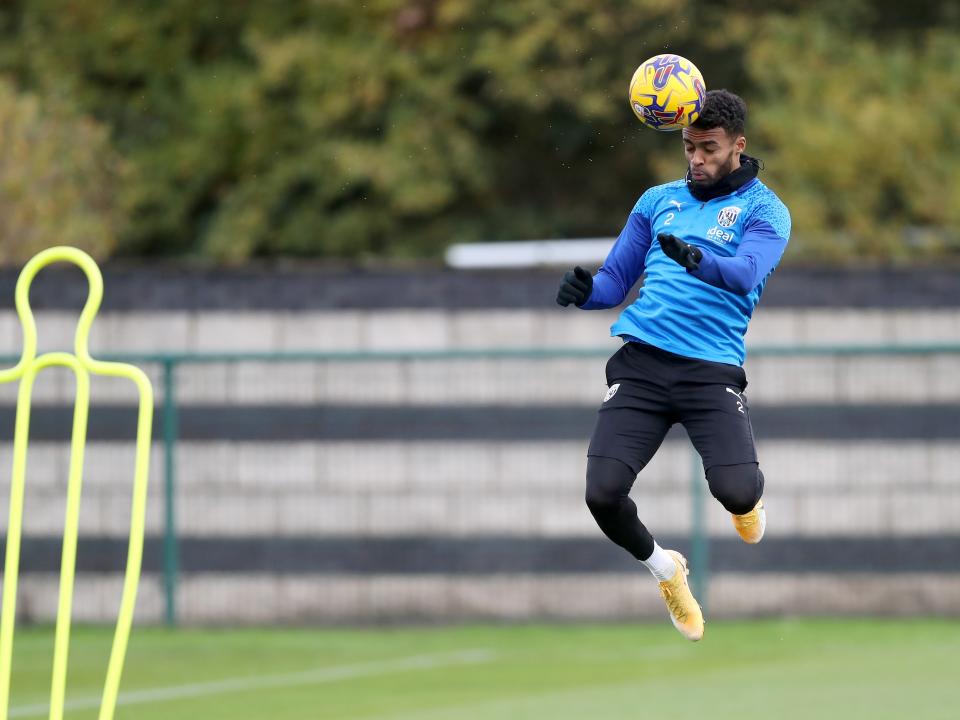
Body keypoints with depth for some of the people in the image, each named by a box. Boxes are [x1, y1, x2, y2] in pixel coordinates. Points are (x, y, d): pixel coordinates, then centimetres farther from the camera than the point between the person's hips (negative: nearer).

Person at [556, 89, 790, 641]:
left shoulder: (764, 210, 6)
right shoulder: (659, 201, 19)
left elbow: (745, 274, -14)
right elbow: (615, 282, 19)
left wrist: (697, 258, -36)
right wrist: (586, 292, -5)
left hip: (713, 367, -3)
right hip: (640, 362, 3)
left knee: (737, 492, -23)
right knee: (603, 493, -15)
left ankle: (749, 486, 19)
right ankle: (664, 569, 19)